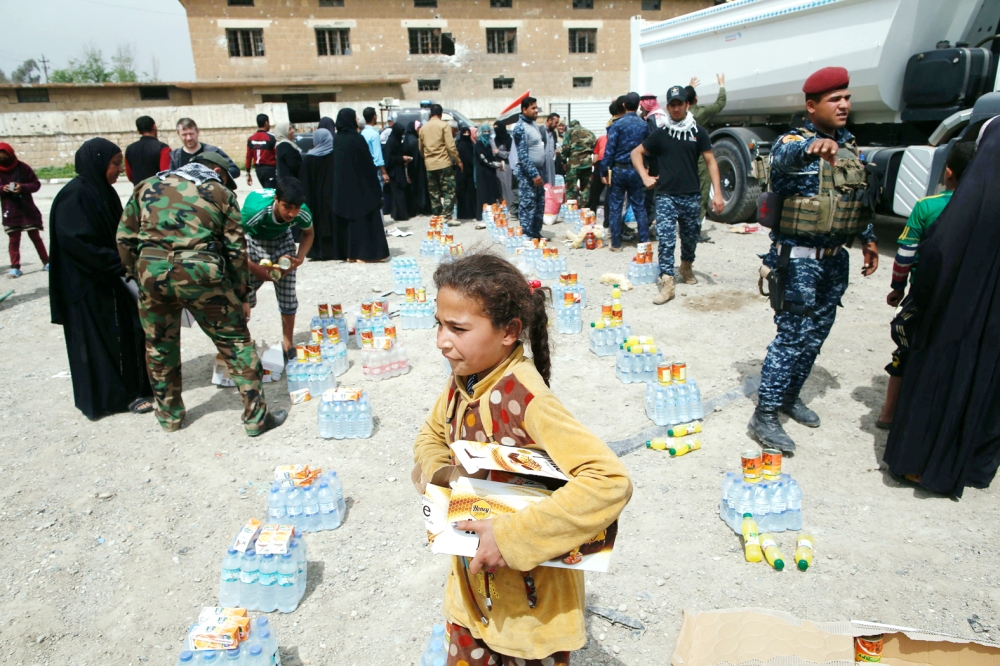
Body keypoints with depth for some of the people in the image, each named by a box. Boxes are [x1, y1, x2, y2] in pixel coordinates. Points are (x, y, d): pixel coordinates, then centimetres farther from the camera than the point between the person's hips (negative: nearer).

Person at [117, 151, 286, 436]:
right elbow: (236, 250, 7)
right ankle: (256, 417, 13)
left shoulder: (147, 186, 20)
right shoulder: (220, 193, 12)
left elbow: (125, 238, 15)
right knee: (236, 343, 9)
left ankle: (169, 414, 37)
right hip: (200, 273, -3)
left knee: (159, 346, 22)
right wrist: (241, 296, 13)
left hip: (151, 271, 3)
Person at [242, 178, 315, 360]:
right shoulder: (255, 210, -39)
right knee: (245, 294, -6)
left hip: (281, 239, 2)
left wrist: (301, 257, -18)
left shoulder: (303, 214, -29)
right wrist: (254, 267, -29)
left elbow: (308, 233, -4)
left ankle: (288, 342, 15)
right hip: (252, 240, -2)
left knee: (288, 295, -3)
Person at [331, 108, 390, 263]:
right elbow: (368, 164, -12)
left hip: (342, 187, 6)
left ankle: (350, 252, 14)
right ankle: (368, 252, 2)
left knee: (348, 218, 11)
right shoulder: (357, 138, -14)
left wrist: (342, 180, 16)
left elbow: (336, 165, 10)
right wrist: (374, 185, -6)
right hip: (361, 185, -6)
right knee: (364, 218, 0)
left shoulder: (337, 140, 5)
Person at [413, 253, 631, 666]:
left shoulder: (526, 400, -29)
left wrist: (513, 537, -35)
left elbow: (611, 481, -37)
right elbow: (432, 435, 13)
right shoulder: (463, 382, -7)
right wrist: (435, 471, -10)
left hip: (531, 591, -6)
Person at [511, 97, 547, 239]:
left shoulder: (534, 124, 14)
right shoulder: (520, 128, -13)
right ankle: (527, 236, -3)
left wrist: (541, 172, 17)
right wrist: (534, 174, -22)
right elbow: (523, 155, -19)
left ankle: (536, 233, 21)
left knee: (540, 204, 12)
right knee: (528, 206, -7)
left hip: (538, 170, 9)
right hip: (527, 173, -9)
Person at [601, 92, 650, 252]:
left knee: (615, 208, 4)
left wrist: (604, 171, -9)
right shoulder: (644, 126, 3)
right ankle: (644, 241, 11)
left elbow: (609, 149, -11)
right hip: (636, 171, 3)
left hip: (619, 170, -3)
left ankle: (616, 244, 5)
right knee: (639, 208, 9)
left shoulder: (617, 124, -8)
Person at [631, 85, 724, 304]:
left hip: (691, 196, 2)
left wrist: (717, 193, -6)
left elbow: (710, 161, 3)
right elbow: (636, 153, 12)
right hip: (666, 196, -1)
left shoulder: (698, 132, 5)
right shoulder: (661, 133, 4)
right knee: (666, 239, -10)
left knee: (691, 237, 13)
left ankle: (686, 267, 40)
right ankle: (667, 283, -8)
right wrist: (645, 177, -2)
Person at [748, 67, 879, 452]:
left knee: (816, 333, 13)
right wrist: (812, 146, -58)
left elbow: (859, 200, 23)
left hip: (835, 258, 8)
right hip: (797, 257, -7)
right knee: (793, 335, -8)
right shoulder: (793, 142, -11)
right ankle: (765, 415, -1)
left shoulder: (850, 147, 12)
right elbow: (783, 157, -37)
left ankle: (790, 396, 29)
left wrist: (868, 238, 18)